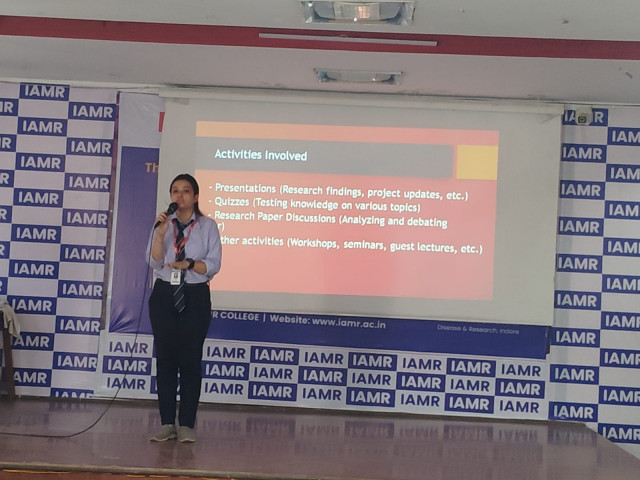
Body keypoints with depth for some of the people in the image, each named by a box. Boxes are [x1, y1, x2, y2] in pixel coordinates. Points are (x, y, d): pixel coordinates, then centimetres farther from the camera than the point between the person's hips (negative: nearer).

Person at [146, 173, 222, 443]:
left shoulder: (207, 226, 3)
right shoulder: (162, 224, 7)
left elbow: (213, 265, -3)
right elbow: (153, 262, -4)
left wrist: (189, 264, -19)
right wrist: (160, 233, -17)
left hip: (195, 297, -2)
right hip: (164, 294, 2)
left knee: (190, 360, -2)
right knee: (165, 359, 3)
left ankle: (186, 425, 2)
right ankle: (167, 424, 9)